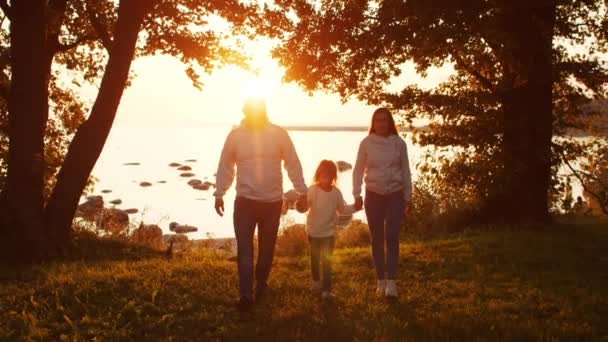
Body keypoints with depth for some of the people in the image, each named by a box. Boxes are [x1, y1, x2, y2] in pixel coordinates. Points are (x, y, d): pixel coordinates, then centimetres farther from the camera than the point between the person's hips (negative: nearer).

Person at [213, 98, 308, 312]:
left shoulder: (279, 134, -3)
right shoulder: (235, 135, -2)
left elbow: (293, 164, 2)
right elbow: (225, 167, 5)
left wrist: (302, 190, -1)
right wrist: (219, 194, 3)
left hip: (273, 202, 1)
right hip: (245, 201, -1)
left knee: (267, 248, 13)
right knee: (244, 249, -6)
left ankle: (261, 284, 32)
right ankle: (246, 294, -5)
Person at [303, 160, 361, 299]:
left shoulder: (336, 192, -4)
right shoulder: (312, 190, -14)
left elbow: (342, 209, 6)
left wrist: (355, 207, -9)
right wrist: (301, 205, -47)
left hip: (329, 233, 1)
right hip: (314, 232, 0)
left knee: (327, 261, -3)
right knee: (315, 259, 18)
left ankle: (326, 289, 0)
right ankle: (316, 281, 42)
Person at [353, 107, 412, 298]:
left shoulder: (398, 143, -1)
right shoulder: (366, 143, -1)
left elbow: (405, 171, 4)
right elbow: (358, 170, 4)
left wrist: (407, 198, 4)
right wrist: (357, 194, -4)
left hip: (395, 194, -1)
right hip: (373, 194, 1)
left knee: (392, 237, -12)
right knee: (377, 239, 6)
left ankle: (391, 282, -13)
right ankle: (381, 281, 15)